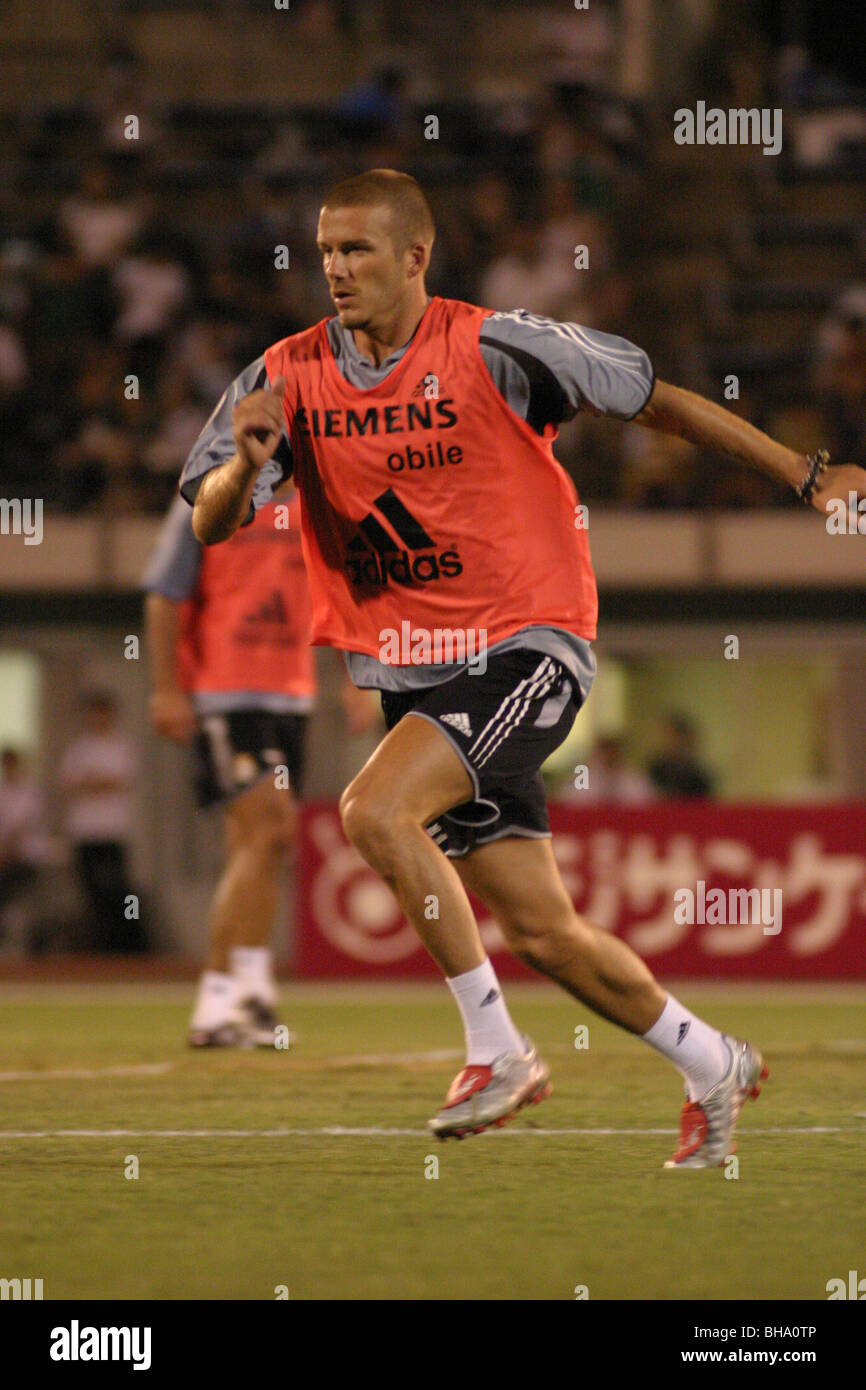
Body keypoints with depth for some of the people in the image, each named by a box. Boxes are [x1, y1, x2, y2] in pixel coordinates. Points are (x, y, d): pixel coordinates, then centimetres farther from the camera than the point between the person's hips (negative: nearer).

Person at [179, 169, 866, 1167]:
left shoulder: (492, 348, -9)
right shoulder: (291, 376, 0)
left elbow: (654, 399, 0)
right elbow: (209, 525, -5)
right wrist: (247, 464, -27)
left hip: (527, 645, -5)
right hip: (410, 671, 5)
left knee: (374, 811, -26)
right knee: (540, 932, 6)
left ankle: (497, 1049, -14)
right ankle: (712, 1067, 28)